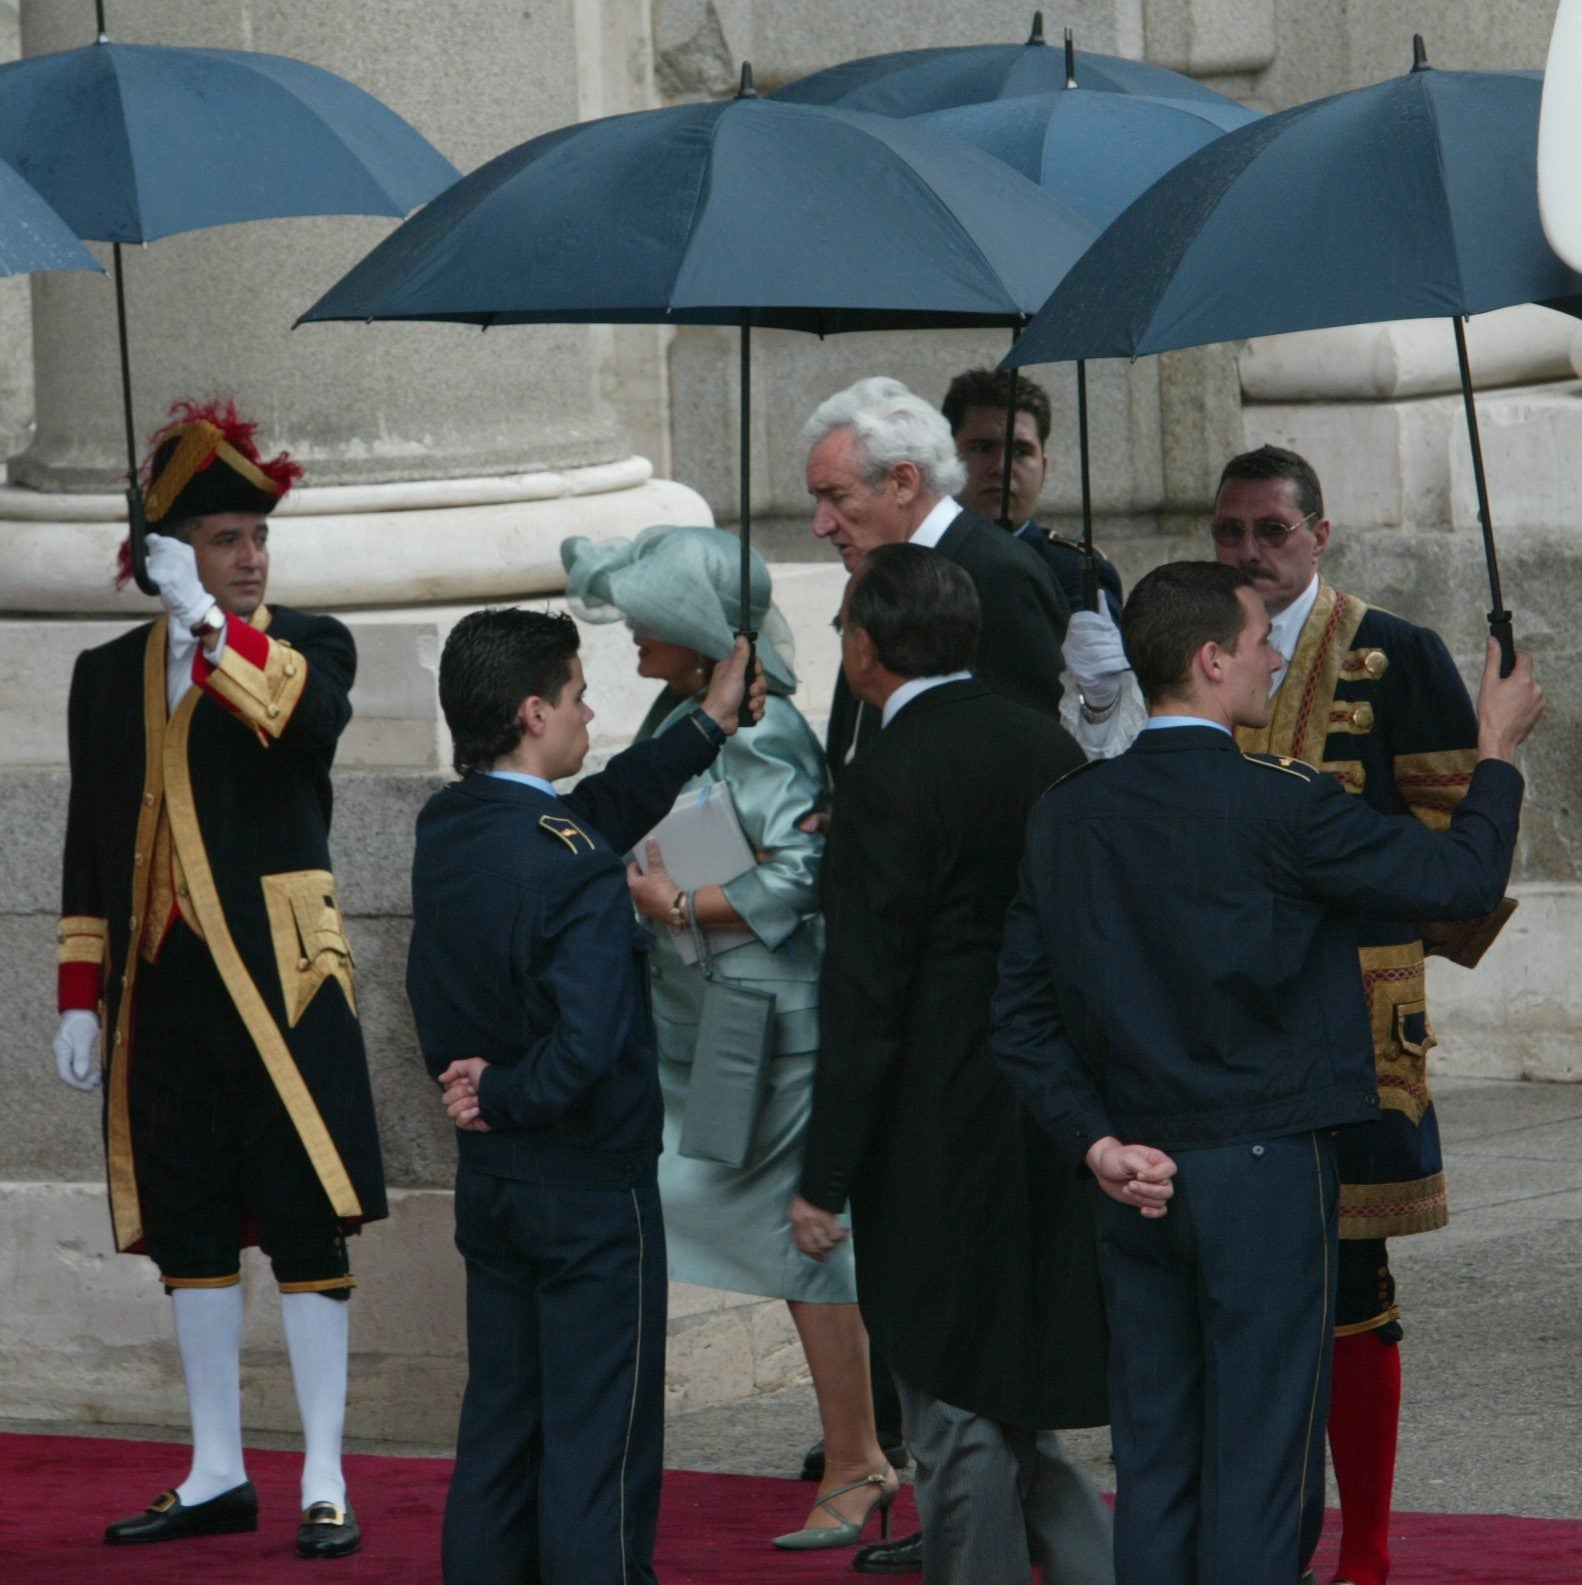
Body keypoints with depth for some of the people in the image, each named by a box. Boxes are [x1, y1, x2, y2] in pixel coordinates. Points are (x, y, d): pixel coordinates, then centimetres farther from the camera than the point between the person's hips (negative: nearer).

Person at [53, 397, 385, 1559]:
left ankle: (325, 1485, -1)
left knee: (307, 1226, -4)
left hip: (281, 982, -4)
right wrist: (81, 1001, 9)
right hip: (163, 987, 4)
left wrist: (210, 624, -24)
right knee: (188, 1231, 8)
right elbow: (92, 845, 13)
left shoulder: (307, 646, 2)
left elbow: (312, 719, -23)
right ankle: (219, 1474, 17)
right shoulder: (112, 673, 11)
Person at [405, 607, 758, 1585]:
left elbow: (607, 810, 17)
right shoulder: (572, 869, -23)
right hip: (592, 1191, -8)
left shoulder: (446, 829, 2)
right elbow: (588, 1046, -32)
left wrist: (707, 727, 22)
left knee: (499, 1431, 14)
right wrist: (505, 1095, -13)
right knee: (600, 1446, -2)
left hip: (489, 1180, 8)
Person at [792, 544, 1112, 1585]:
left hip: (944, 1142, -8)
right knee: (1009, 1402, 18)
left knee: (959, 1419, 1)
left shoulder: (889, 783, -16)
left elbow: (862, 999, -17)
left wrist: (826, 1180, -12)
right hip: (1055, 1134, 8)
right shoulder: (1051, 748, 6)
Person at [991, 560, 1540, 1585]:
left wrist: (1096, 1143, 3)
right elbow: (1462, 882, -7)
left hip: (1139, 1181, 6)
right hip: (1265, 1167, -6)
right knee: (1260, 1463, -1)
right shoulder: (1280, 804, -14)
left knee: (1153, 1464, 10)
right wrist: (1498, 753, 8)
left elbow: (1024, 1017, 3)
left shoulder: (1068, 816, 4)